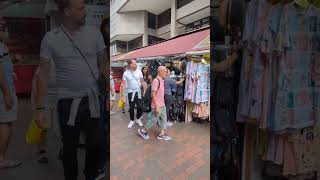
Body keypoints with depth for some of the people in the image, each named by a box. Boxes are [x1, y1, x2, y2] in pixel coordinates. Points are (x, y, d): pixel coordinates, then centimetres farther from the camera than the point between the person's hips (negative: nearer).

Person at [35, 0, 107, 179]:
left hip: (93, 99, 1)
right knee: (70, 147, 12)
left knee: (98, 143, -3)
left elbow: (104, 64, 6)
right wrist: (40, 108, -2)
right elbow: (43, 73, 0)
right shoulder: (50, 38, -3)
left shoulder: (94, 33, 1)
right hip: (67, 101, 0)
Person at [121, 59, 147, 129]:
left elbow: (142, 81, 6)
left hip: (138, 92, 2)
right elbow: (123, 84, -8)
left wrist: (145, 89, 3)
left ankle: (138, 119, 25)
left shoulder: (139, 72, -2)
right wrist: (122, 95, -12)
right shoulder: (126, 73, -8)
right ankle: (132, 121, 27)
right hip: (131, 93, -1)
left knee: (140, 107, 2)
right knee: (131, 108, 9)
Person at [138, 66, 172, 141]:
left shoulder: (162, 80, 8)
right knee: (153, 120, 4)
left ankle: (161, 134, 24)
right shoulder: (156, 81, -20)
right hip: (157, 106, -9)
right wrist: (157, 106, -23)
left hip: (162, 105, 9)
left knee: (164, 119, 13)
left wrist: (162, 104, 19)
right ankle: (143, 131, 23)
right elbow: (153, 94, -23)